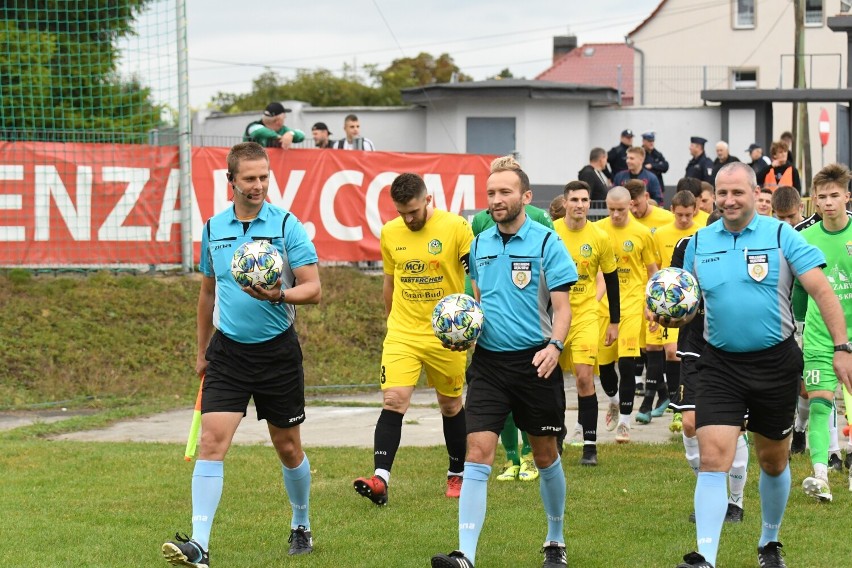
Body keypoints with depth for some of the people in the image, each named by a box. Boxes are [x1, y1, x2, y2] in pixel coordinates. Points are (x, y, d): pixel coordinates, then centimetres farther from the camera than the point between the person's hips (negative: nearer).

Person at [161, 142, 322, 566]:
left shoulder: (287, 225, -6)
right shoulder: (214, 228, 6)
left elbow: (313, 289, -8)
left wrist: (279, 295, -28)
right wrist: (202, 351, 22)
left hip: (277, 351, -2)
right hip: (228, 351, 2)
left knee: (287, 447, 10)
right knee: (212, 440, -13)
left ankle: (301, 526, 33)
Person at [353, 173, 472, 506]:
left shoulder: (456, 227, -10)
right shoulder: (389, 233, 3)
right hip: (401, 333, 2)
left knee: (451, 405, 12)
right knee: (393, 402, -14)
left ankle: (457, 475, 30)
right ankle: (380, 480, -21)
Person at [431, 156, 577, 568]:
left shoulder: (545, 243, -6)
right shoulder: (480, 244, 8)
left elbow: (561, 306, -8)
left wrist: (554, 345, -25)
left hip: (534, 362, -3)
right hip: (488, 361, 3)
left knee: (545, 456, 11)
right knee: (477, 453, -9)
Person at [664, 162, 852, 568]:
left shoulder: (780, 235, -7)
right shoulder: (699, 243, 4)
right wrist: (670, 318, -9)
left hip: (775, 363, -1)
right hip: (720, 364, 1)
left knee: (773, 461, 14)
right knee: (713, 456, -13)